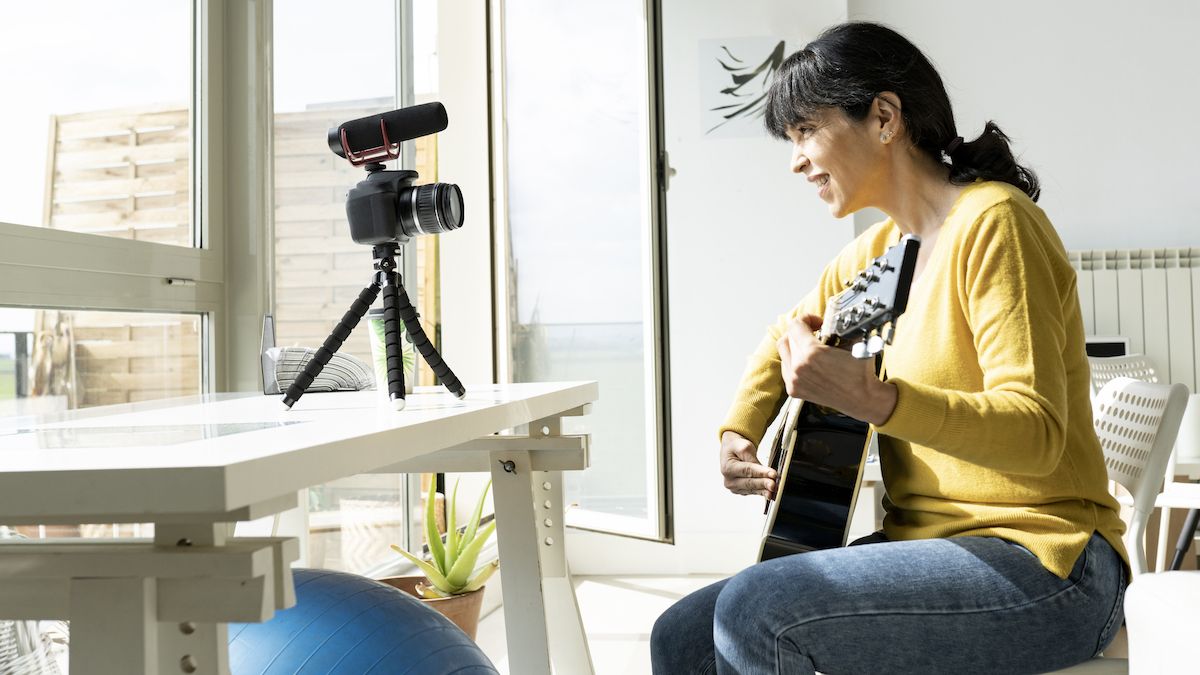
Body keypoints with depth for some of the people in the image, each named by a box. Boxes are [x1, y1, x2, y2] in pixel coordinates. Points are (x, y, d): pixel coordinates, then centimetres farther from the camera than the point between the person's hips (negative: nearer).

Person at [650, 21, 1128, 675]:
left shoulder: (990, 222, -14)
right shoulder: (878, 249, 11)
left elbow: (1037, 432, -23)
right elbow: (787, 334, 28)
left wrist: (871, 399, -37)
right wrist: (737, 434, 11)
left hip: (1040, 560, -7)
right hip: (925, 545, 8)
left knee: (755, 611, -27)